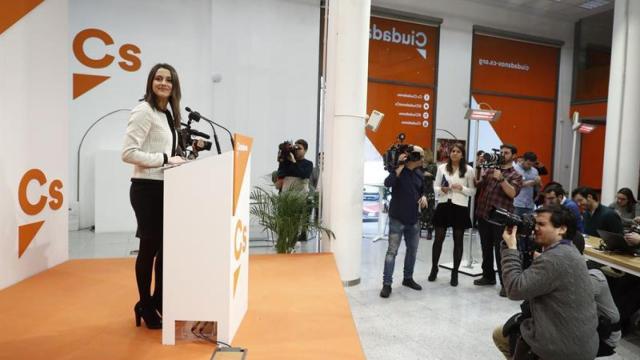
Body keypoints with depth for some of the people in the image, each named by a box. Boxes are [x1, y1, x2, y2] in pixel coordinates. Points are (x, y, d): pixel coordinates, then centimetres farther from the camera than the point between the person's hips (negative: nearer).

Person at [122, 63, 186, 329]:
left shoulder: (168, 113, 15)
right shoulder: (143, 111, -11)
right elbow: (128, 153, -20)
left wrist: (179, 156, 8)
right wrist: (164, 159, -19)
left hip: (164, 187, 9)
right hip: (147, 188, -9)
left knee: (165, 245, 15)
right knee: (149, 247, 1)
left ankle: (159, 301, 31)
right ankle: (145, 307, 19)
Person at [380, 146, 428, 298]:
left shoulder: (419, 174, 8)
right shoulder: (398, 170, -11)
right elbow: (387, 183, -30)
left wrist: (424, 197, -1)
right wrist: (400, 166, -26)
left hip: (413, 219, 7)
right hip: (397, 219, -7)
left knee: (412, 250, 15)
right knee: (392, 251, -6)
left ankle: (408, 278, 33)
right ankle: (387, 284, -1)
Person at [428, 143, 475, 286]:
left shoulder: (469, 170, 0)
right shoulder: (442, 168, 5)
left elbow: (473, 191, 2)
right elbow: (435, 187, 8)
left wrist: (462, 188, -16)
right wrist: (441, 190, -13)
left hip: (460, 207, -1)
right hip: (443, 205, 1)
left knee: (458, 241, 7)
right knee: (438, 239, 6)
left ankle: (454, 273, 19)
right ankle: (434, 269, 23)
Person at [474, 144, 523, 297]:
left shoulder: (516, 176, 2)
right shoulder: (490, 170, 14)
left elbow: (512, 193, -15)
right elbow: (477, 185, 12)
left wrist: (501, 178, -24)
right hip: (483, 215, 5)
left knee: (501, 251, -2)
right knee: (486, 249, 15)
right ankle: (488, 276, 30)